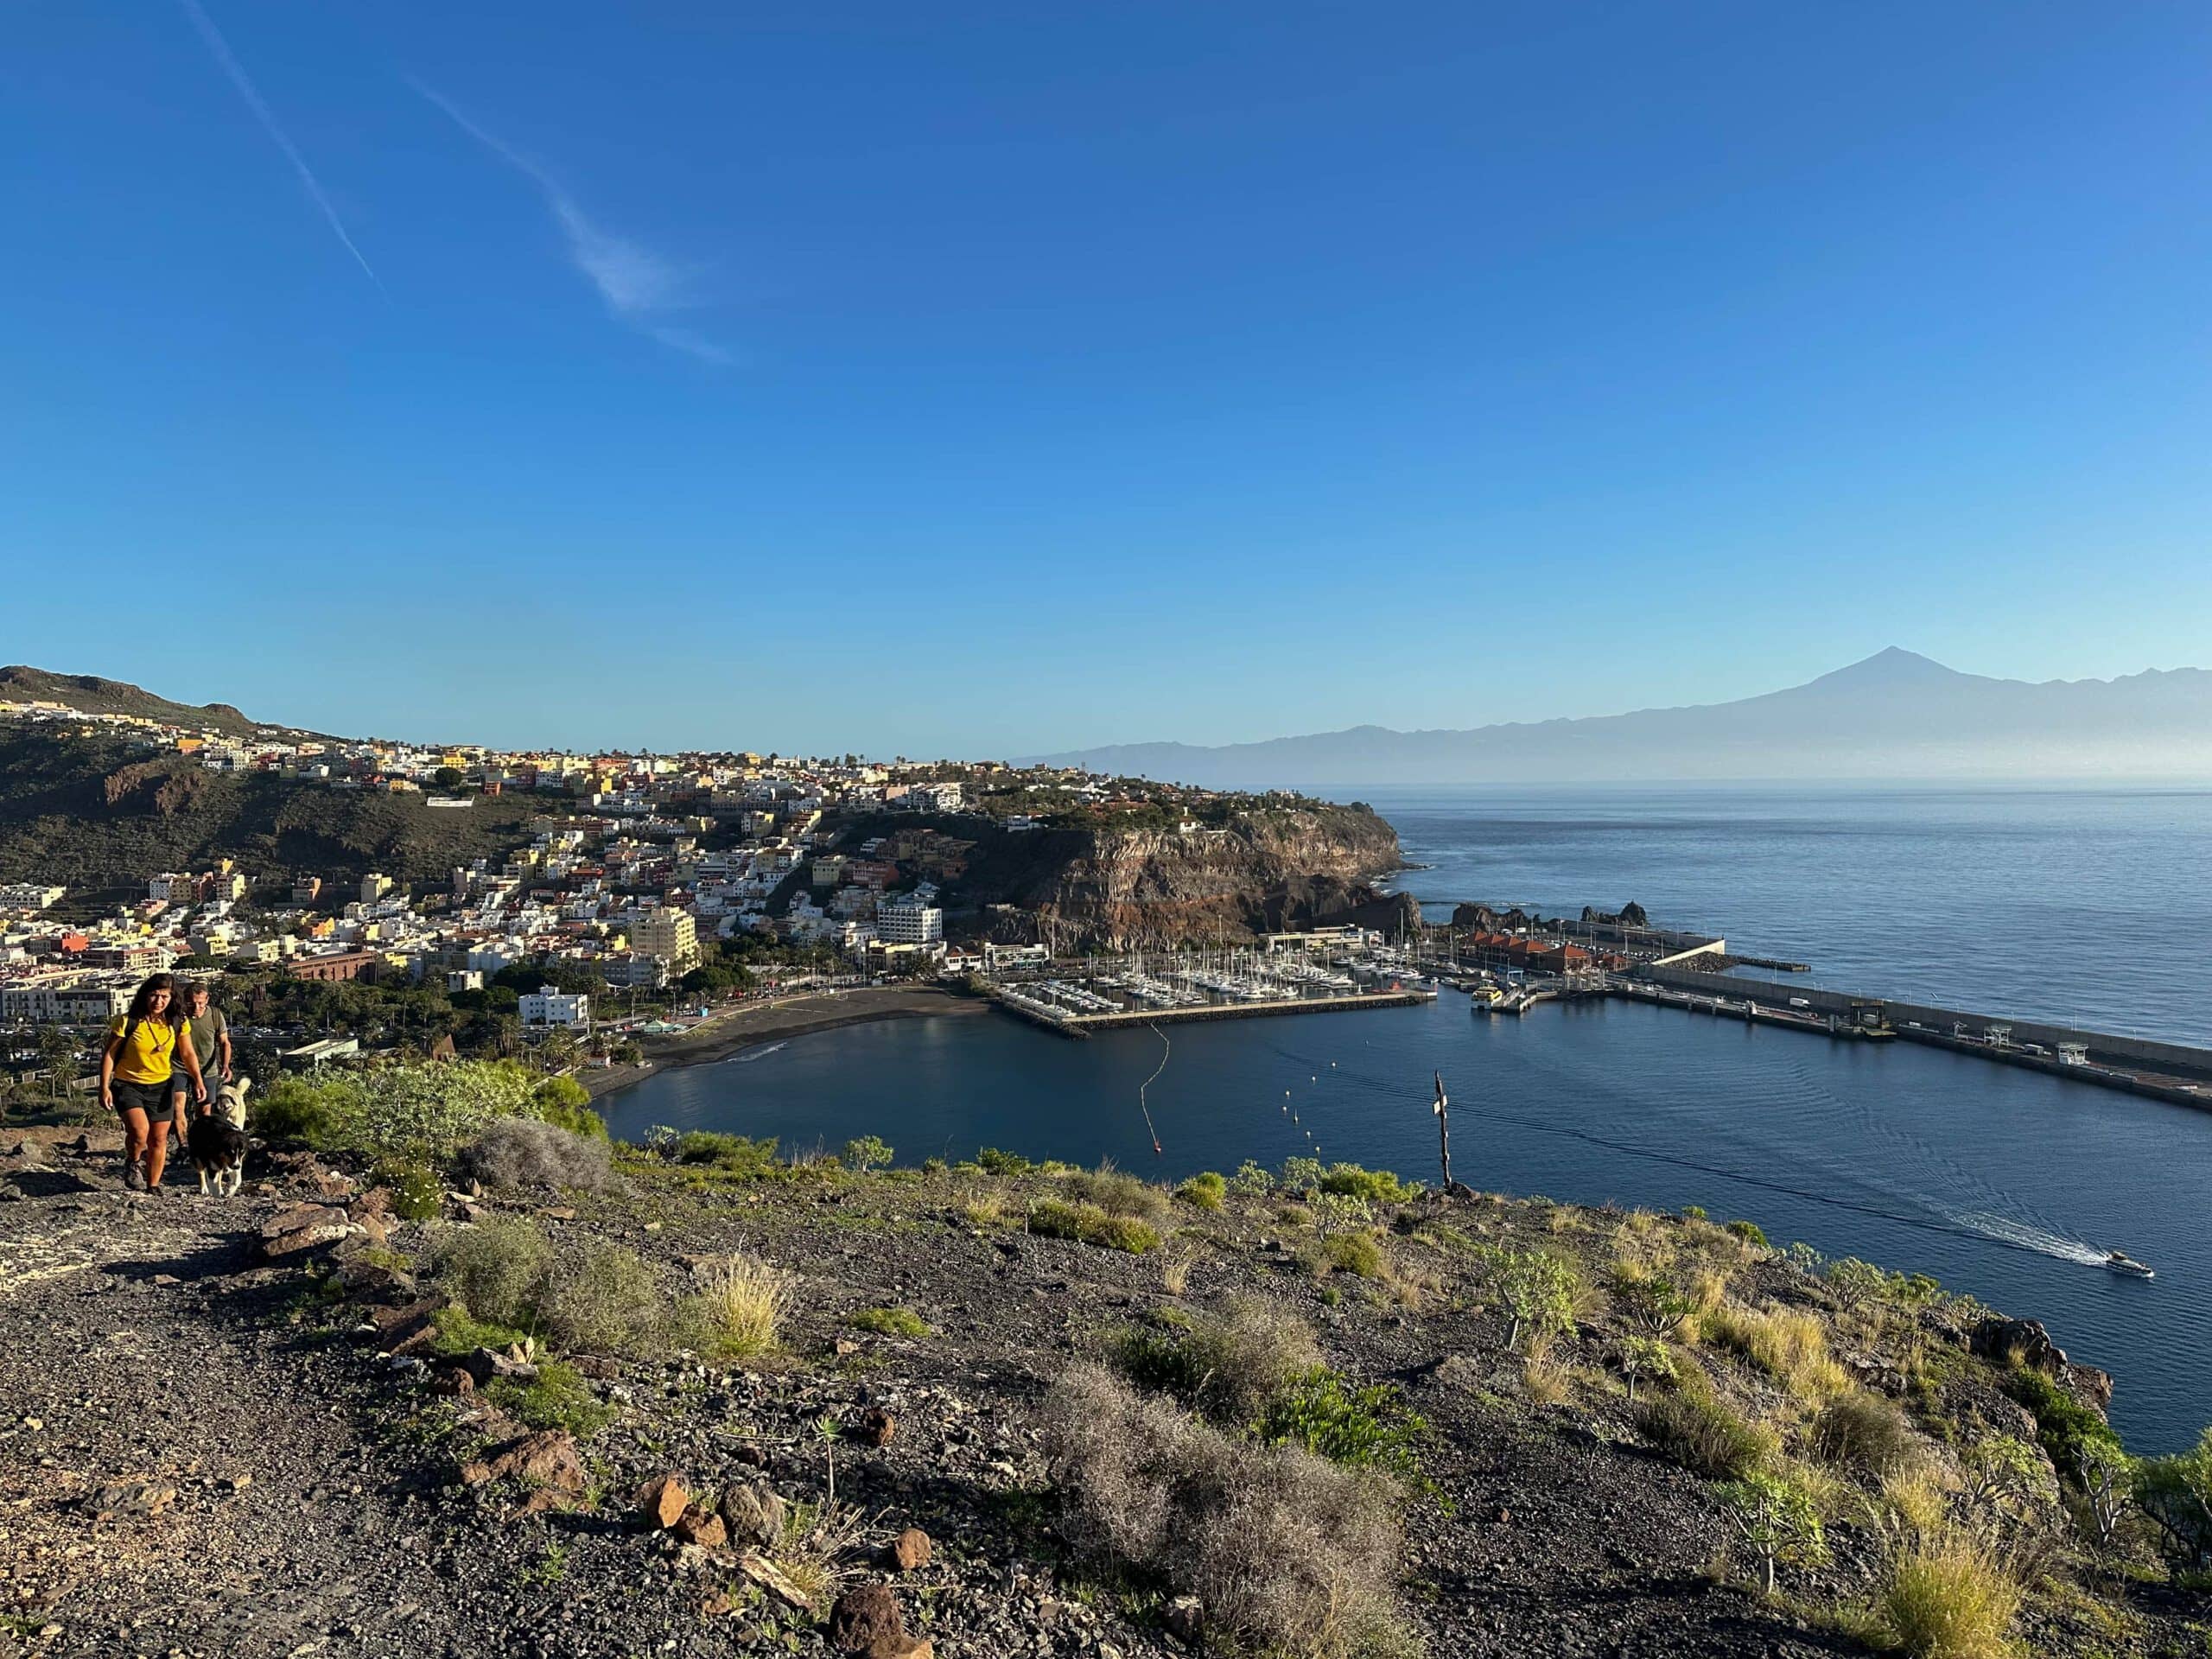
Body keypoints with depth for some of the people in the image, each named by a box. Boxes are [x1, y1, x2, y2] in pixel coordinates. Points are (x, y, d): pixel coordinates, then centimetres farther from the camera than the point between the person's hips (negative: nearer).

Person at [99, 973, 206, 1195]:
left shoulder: (176, 1024, -4)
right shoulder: (128, 1022, -14)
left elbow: (188, 1054, 4)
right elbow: (109, 1054, -7)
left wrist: (198, 1081, -8)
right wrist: (104, 1087, -12)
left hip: (160, 1087, 3)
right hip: (128, 1085, -3)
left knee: (159, 1139, 7)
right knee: (140, 1131, -24)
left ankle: (153, 1187, 25)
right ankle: (132, 1164, 9)